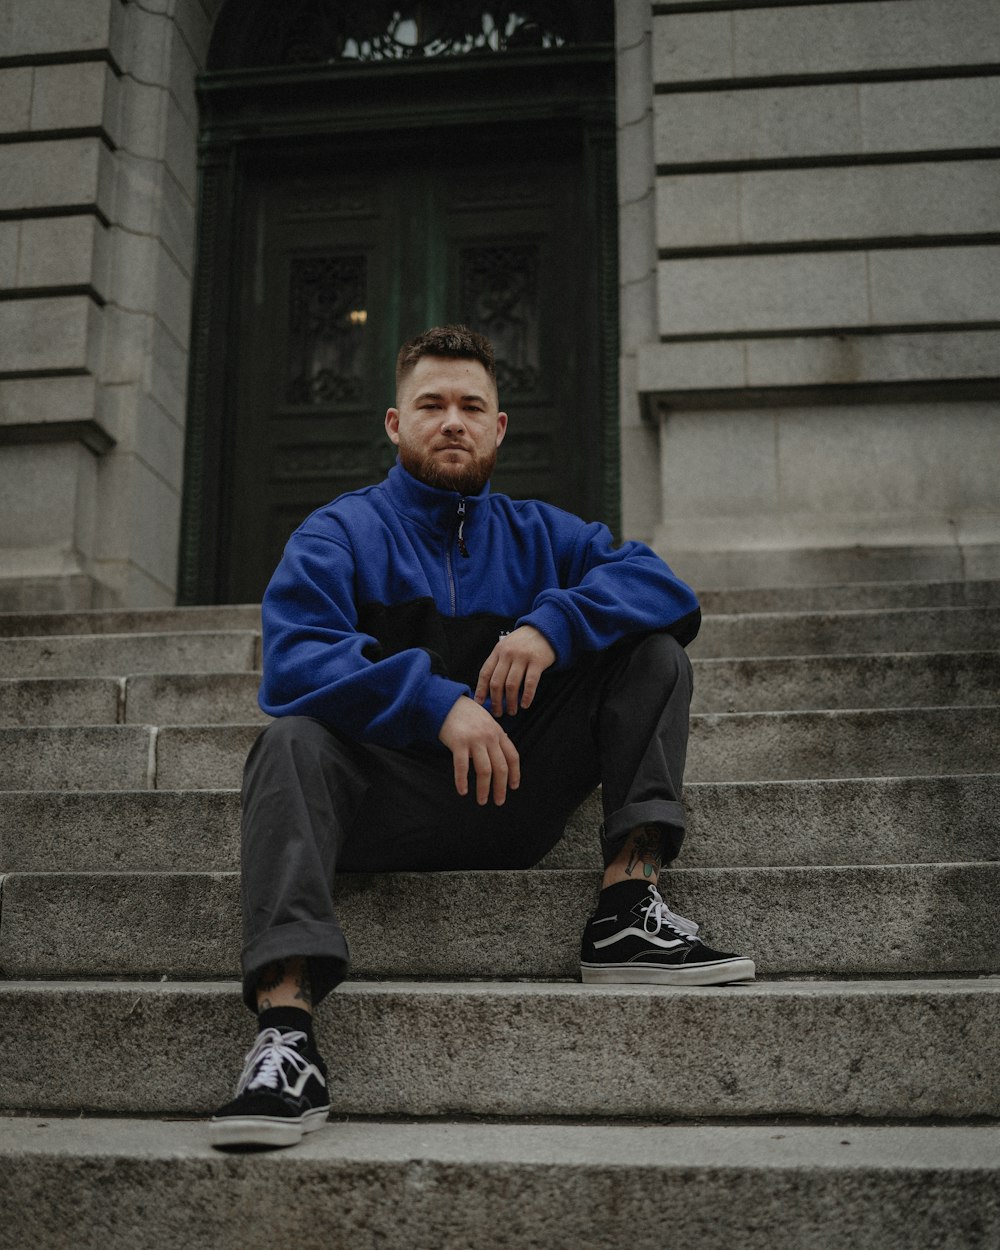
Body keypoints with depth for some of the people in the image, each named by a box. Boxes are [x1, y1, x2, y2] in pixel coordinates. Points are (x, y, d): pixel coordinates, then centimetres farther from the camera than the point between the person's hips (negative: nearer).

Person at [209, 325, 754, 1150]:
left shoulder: (539, 535, 15)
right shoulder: (338, 536, 5)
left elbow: (666, 591, 1)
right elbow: (294, 662, -15)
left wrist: (553, 623, -18)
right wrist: (437, 702, -29)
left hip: (515, 803, 3)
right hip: (390, 801, -3)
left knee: (652, 652, -6)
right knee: (292, 741, -32)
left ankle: (629, 907, -21)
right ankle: (285, 1028, -45)